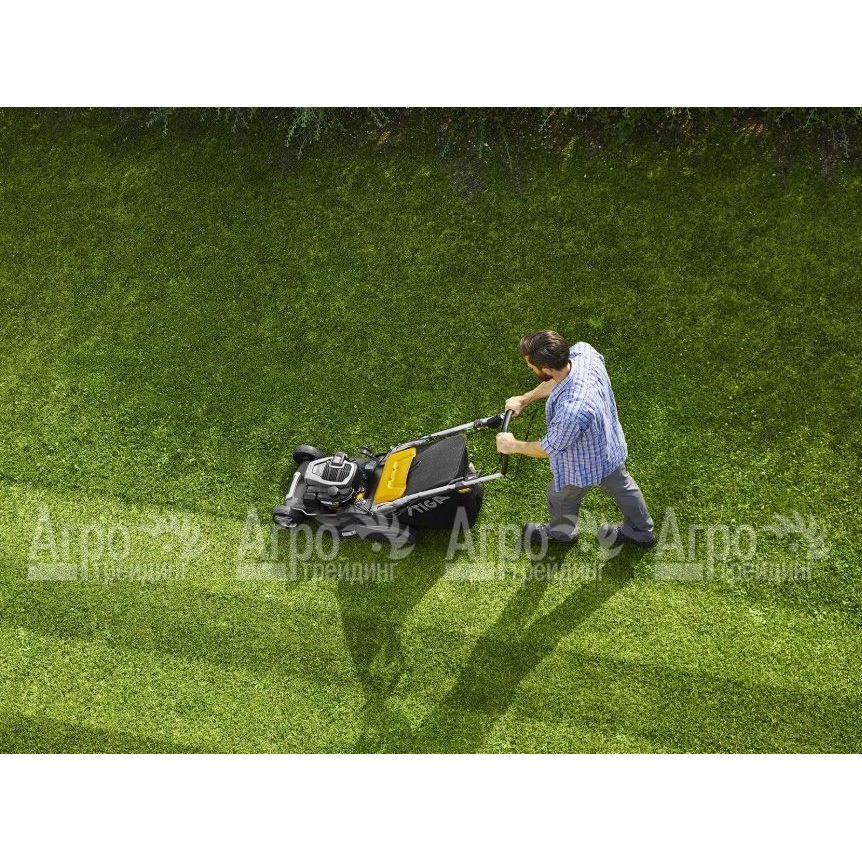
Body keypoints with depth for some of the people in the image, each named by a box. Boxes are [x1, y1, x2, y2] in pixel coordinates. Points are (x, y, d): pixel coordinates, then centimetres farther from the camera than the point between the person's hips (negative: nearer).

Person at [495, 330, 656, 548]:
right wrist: (524, 399, 1)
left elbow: (548, 449, -26)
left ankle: (560, 532, 60)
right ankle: (642, 532, 59)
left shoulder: (572, 410, -48)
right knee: (621, 485, 32)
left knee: (562, 497, 27)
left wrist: (513, 446, -9)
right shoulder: (583, 351, -29)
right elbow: (557, 381, -4)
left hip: (583, 467, -6)